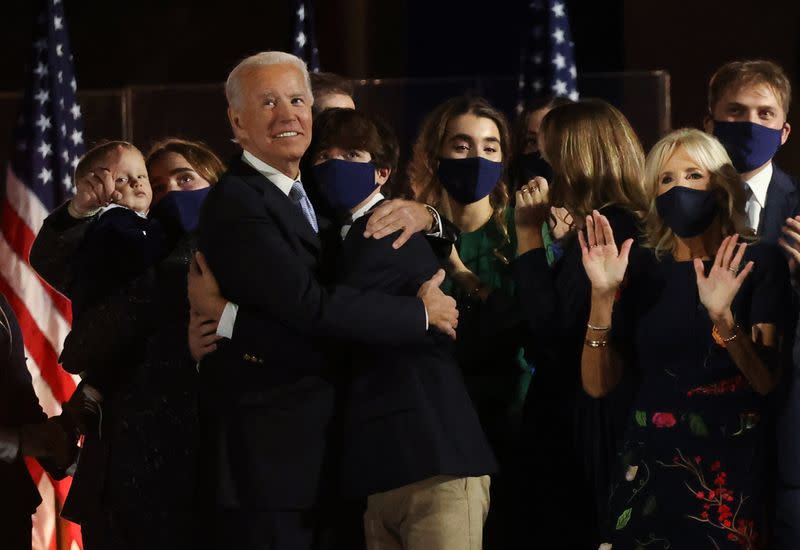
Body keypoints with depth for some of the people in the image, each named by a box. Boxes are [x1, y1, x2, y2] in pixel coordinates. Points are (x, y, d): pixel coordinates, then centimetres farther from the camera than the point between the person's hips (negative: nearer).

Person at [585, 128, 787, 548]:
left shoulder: (759, 262, -2)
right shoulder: (643, 270, 5)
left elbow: (766, 381, -11)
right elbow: (597, 385, -2)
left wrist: (722, 316, -27)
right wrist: (603, 295, -15)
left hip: (730, 464, -2)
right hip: (650, 462, 2)